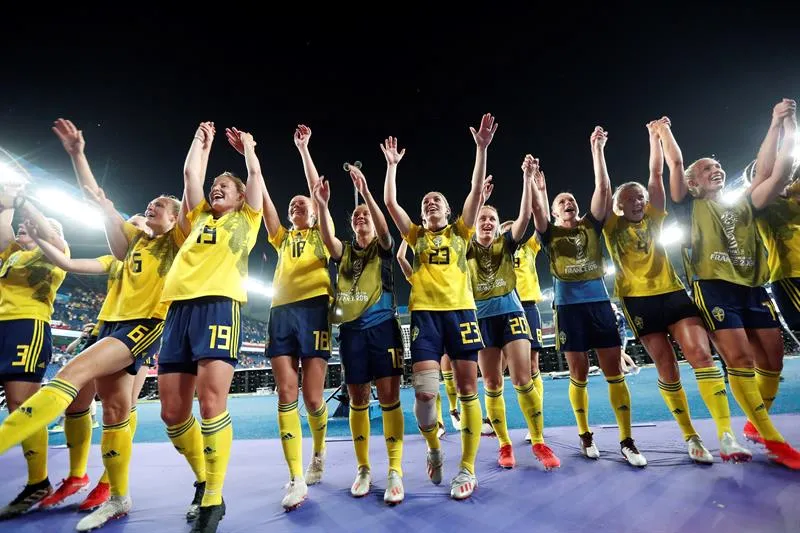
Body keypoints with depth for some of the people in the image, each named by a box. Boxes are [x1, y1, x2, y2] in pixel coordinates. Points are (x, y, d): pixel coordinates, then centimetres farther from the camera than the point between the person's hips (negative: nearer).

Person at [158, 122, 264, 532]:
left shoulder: (246, 219, 18)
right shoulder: (199, 217, 29)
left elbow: (255, 173, 19)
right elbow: (190, 173, 28)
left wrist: (246, 145, 35)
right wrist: (202, 140, 39)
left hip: (219, 305, -5)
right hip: (179, 306, 6)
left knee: (211, 402, -15)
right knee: (172, 412, 4)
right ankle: (204, 482, 25)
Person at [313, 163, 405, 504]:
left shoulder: (383, 248, 7)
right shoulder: (344, 251, 12)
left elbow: (383, 227, -15)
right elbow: (327, 237, -9)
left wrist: (365, 191, -25)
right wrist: (322, 204, -23)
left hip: (382, 326, -3)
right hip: (351, 329, 3)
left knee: (389, 396, -4)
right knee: (357, 400, 8)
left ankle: (395, 471, 7)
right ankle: (363, 469, 22)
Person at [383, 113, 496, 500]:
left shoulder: (460, 232, 14)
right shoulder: (416, 235, 15)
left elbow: (477, 190, 5)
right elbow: (389, 202, 7)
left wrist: (482, 148, -1)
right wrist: (392, 165, 9)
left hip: (460, 310, 0)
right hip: (424, 312, 0)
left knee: (467, 387, 1)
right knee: (424, 390, -9)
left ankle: (467, 468, 15)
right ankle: (434, 450, 21)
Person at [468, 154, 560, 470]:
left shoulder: (506, 243, 5)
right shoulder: (468, 248, 5)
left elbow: (525, 216, -8)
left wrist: (527, 179, -16)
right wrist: (478, 199, -22)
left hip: (510, 312, 0)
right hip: (482, 317, 1)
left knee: (522, 380, -5)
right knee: (492, 385, 5)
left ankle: (539, 443, 15)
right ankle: (504, 445, 21)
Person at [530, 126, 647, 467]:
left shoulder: (591, 225, 13)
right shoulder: (551, 234, 8)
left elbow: (603, 189, 3)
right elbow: (537, 208, -9)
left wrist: (597, 150, 1)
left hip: (599, 302, 2)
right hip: (568, 306, -1)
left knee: (614, 371, 2)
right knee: (579, 373, 4)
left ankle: (626, 441, 13)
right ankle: (585, 435, 20)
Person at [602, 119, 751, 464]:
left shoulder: (653, 220, 12)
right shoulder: (612, 227, 4)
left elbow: (656, 174, 11)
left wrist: (654, 136, 12)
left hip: (672, 292, 3)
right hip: (639, 300, -2)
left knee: (701, 355, -11)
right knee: (666, 368, 1)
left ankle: (726, 436, -5)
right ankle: (691, 438, 12)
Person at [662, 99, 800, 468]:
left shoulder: (743, 204, 17)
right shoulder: (691, 207, 5)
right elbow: (676, 164, -2)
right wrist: (663, 131, 6)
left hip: (752, 287, 6)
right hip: (713, 288, -5)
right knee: (740, 360, -11)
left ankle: (755, 424, 29)